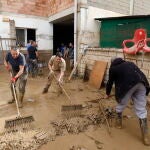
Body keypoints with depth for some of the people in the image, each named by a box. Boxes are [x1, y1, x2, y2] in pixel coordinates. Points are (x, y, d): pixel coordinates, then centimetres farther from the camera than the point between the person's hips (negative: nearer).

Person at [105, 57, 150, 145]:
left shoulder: (113, 68, 21)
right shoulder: (129, 63, 34)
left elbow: (110, 82, 25)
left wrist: (107, 94, 42)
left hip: (129, 84, -5)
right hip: (142, 83, 5)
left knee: (121, 104, 19)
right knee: (141, 109, 11)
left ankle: (119, 123, 37)